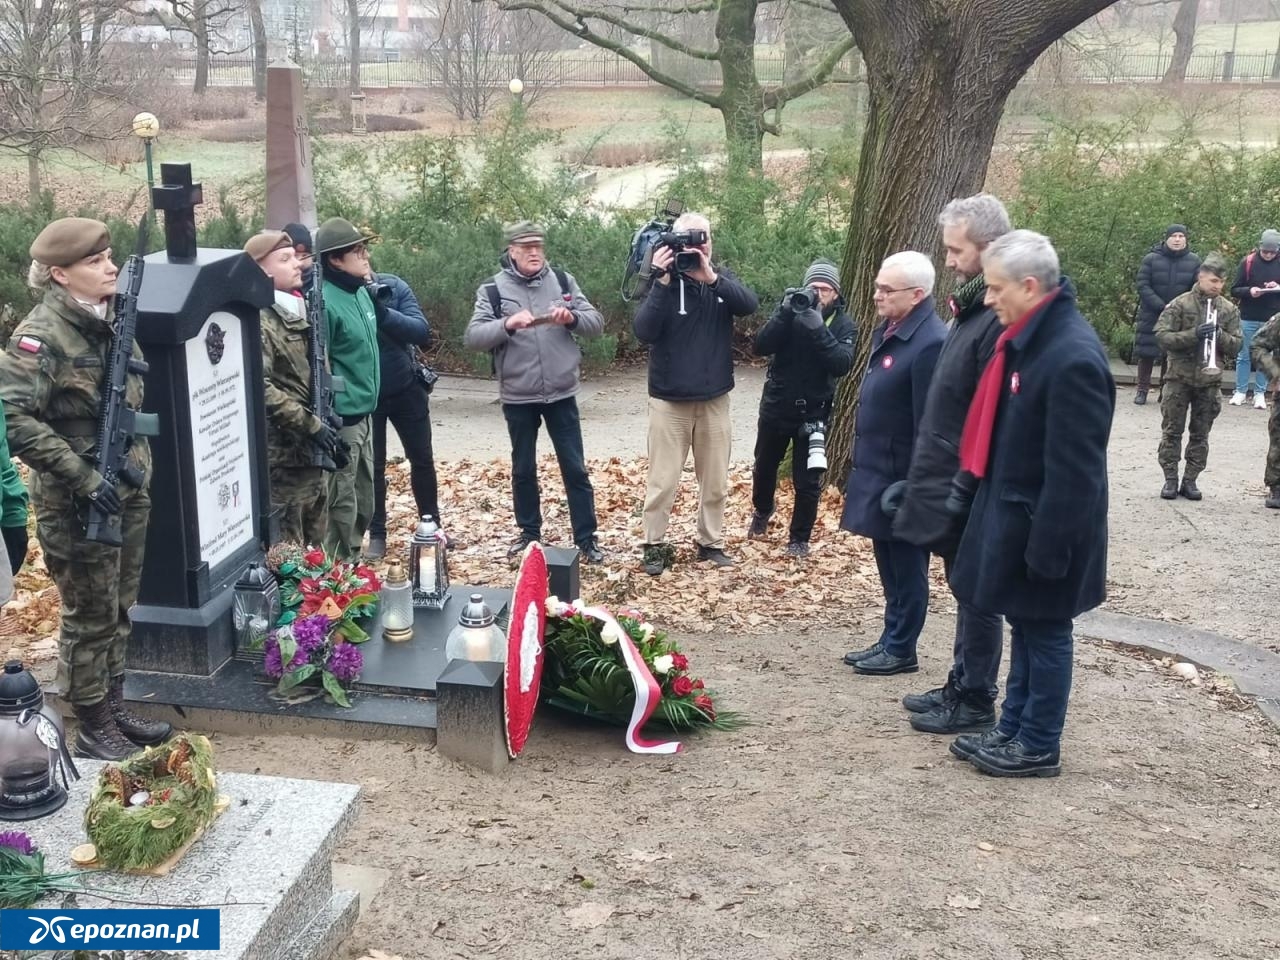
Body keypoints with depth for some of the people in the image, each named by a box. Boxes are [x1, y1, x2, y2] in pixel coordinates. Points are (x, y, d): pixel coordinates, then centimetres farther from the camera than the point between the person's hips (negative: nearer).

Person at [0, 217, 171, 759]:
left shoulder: (112, 320, 7)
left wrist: (138, 464, 9)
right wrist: (84, 478, -25)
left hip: (127, 492, 7)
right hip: (77, 503, -7)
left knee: (119, 610, 17)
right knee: (90, 617, 4)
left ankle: (115, 709, 32)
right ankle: (93, 729, 19)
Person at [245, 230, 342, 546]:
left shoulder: (299, 313, 14)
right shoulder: (259, 321, -14)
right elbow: (259, 388, -24)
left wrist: (330, 414, 5)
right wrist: (312, 425, -22)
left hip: (312, 453, 9)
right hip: (282, 458, -9)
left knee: (315, 549, 18)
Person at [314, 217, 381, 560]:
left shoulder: (361, 292, 9)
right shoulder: (325, 301, -19)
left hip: (362, 415, 9)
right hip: (340, 419, -9)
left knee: (364, 502, 17)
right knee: (342, 505, 0)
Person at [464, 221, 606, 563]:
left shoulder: (562, 280, 3)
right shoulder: (493, 288, -3)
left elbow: (597, 323, 2)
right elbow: (473, 336, -13)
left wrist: (571, 318, -19)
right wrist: (508, 323, -30)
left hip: (561, 393, 1)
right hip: (518, 397, -1)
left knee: (575, 467, 4)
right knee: (523, 469, 12)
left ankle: (586, 538, 12)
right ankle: (529, 534, 28)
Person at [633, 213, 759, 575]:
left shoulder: (721, 276, 2)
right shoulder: (664, 279, -7)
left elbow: (749, 305, -17)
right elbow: (643, 331, -20)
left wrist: (711, 278, -30)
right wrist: (663, 281, -28)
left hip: (714, 399, 3)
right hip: (669, 399, -3)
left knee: (715, 481, 12)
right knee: (662, 481, 2)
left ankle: (711, 542, 25)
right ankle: (655, 545, 14)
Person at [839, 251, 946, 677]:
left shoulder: (930, 342, -21)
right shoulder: (888, 331, 9)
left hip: (903, 478, -9)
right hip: (878, 473, 9)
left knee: (906, 567, 6)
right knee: (889, 566, 18)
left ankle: (901, 650, 18)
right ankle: (891, 641, 30)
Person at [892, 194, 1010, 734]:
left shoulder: (1001, 320, -22)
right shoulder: (973, 308, 10)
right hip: (951, 480, 10)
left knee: (977, 594, 4)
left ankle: (975, 703, 17)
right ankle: (962, 685, 32)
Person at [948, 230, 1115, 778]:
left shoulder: (1073, 357, -26)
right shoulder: (1028, 338, 3)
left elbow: (1074, 471, -24)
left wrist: (1048, 547, -21)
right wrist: (966, 487, 15)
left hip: (1043, 527, -9)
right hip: (1011, 512, 9)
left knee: (1045, 634, 6)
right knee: (1024, 628, 19)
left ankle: (1038, 748, 21)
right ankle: (1013, 730, 32)